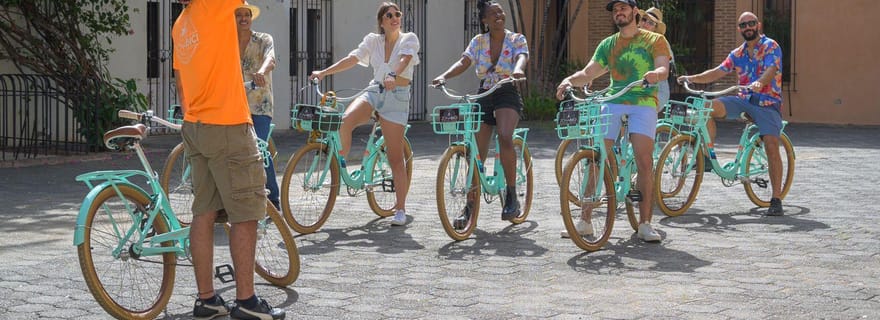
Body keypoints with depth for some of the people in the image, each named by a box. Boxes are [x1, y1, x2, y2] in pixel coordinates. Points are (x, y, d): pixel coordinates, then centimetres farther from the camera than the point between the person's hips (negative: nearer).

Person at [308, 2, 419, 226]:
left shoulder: (409, 39, 0)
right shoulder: (373, 40, 11)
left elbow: (404, 60, -20)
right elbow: (352, 59, 2)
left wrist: (393, 76, -41)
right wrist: (324, 72, -10)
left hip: (396, 97, -3)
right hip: (373, 92, 3)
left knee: (395, 156, -4)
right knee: (345, 120, -29)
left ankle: (400, 209, 3)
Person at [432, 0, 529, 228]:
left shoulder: (516, 39, 1)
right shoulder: (478, 42, 7)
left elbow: (522, 57, -19)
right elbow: (463, 62, -6)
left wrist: (518, 70, -43)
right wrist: (443, 77, -26)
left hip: (507, 96, -3)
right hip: (483, 97, 3)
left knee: (505, 136, -32)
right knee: (477, 155, 2)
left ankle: (511, 196, -22)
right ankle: (469, 207, 12)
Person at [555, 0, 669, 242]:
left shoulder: (654, 40, 9)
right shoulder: (608, 45, 19)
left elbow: (663, 68, -7)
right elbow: (588, 72, 10)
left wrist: (656, 74, -32)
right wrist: (569, 81, -11)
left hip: (643, 103, -3)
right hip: (613, 102, 3)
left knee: (644, 162, -16)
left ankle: (645, 224, -7)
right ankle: (584, 221, 1)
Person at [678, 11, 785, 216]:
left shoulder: (771, 47, -3)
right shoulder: (737, 54, 15)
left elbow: (770, 72, -20)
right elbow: (718, 72, 10)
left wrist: (759, 83, -42)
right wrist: (692, 78, -5)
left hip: (767, 102, -5)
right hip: (744, 100, 5)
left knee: (772, 147, -19)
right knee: (709, 106, -20)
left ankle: (776, 199, -14)